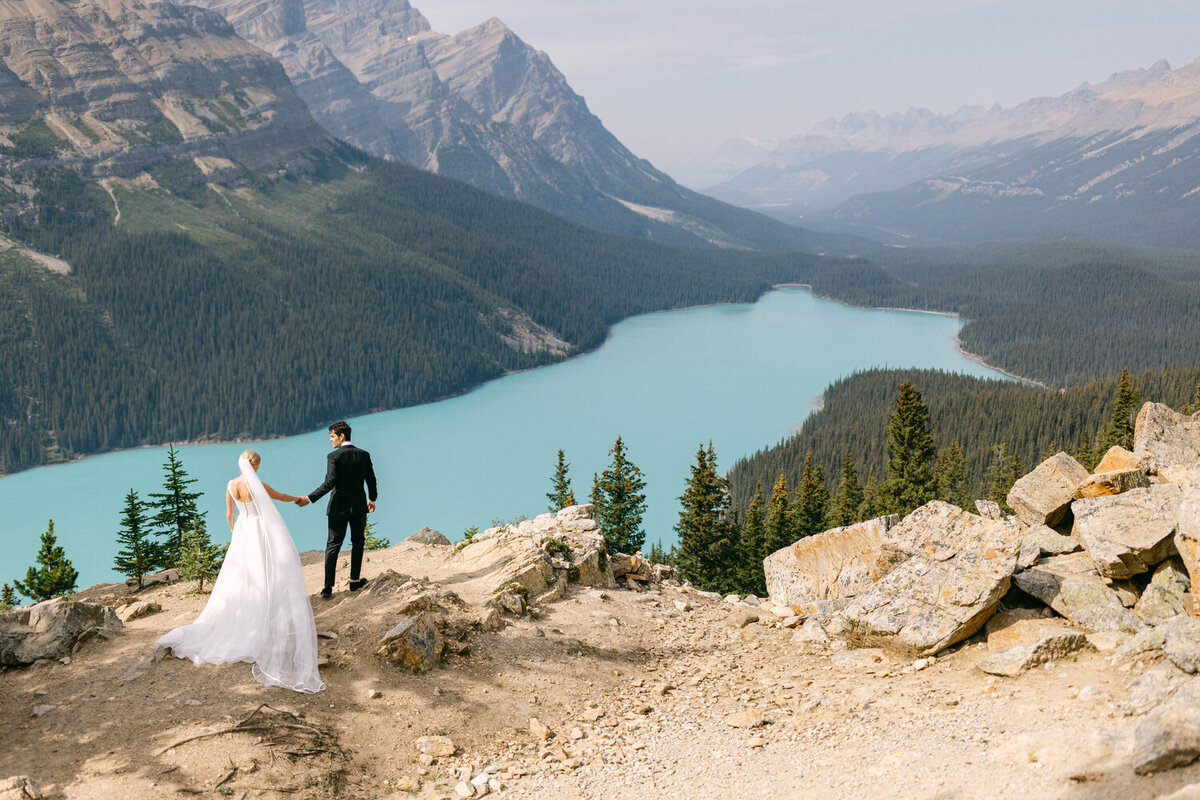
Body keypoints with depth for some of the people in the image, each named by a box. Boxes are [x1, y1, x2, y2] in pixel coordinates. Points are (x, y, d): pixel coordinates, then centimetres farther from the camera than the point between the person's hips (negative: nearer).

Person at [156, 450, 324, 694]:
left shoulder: (231, 485, -3)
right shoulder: (258, 486, -16)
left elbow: (229, 514, 8)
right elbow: (280, 496, 4)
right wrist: (297, 499, 26)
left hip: (242, 532, 5)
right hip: (262, 532, -5)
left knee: (237, 578, 13)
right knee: (270, 578, 3)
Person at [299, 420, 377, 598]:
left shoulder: (333, 456, -12)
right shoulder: (364, 455, 1)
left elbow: (329, 483, -20)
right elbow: (371, 481, 7)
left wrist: (309, 499, -17)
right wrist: (372, 499, 23)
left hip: (339, 507, -3)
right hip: (359, 505, 3)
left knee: (333, 545, 2)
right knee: (357, 542, 18)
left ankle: (328, 587, -6)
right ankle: (355, 580, 22)